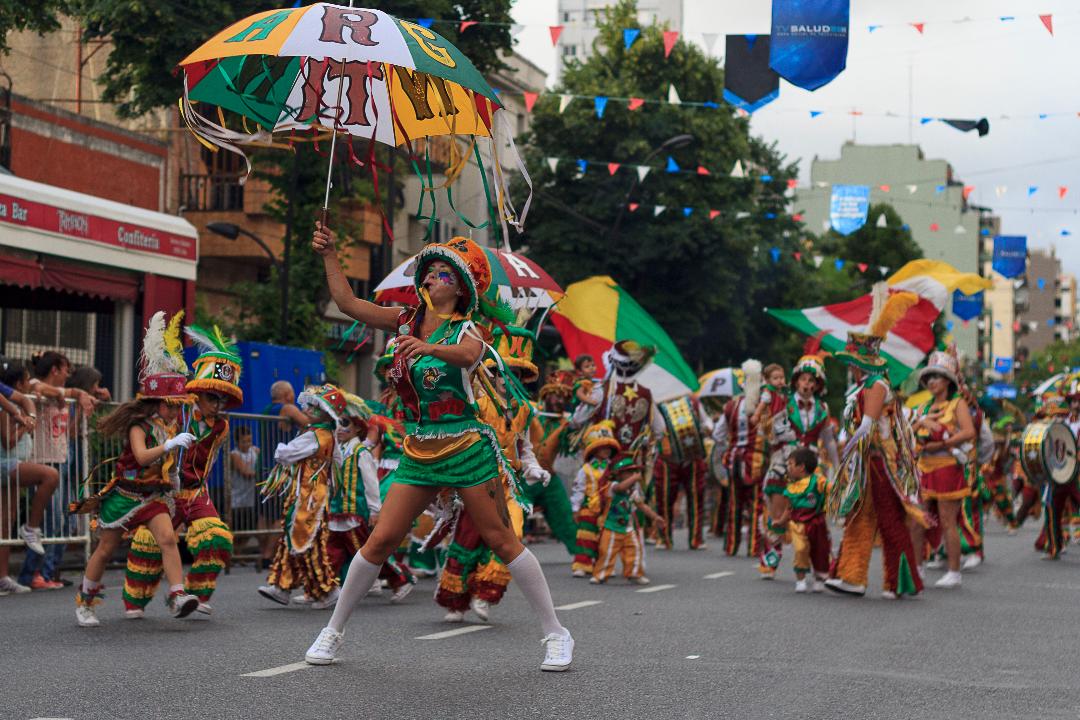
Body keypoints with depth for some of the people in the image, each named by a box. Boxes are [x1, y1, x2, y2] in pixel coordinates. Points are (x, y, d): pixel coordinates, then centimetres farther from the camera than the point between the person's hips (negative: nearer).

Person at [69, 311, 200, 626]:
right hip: (124, 494, -5)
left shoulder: (169, 427, 5)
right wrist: (171, 444, -40)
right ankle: (85, 602, 24)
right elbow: (142, 456, -35)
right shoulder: (138, 425, -16)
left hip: (153, 495, 5)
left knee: (167, 537, -20)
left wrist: (174, 474, 12)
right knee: (106, 549, 6)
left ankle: (177, 595, -26)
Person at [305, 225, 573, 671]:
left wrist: (428, 348, -51)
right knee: (380, 541, 1)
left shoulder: (465, 329, -9)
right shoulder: (405, 321, 8)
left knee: (501, 541, -3)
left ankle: (556, 634, 6)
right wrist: (329, 255, 1)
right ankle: (334, 630, 14)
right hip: (419, 452, 5)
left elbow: (467, 355, -33)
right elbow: (347, 303, 7)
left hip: (467, 449, -4)